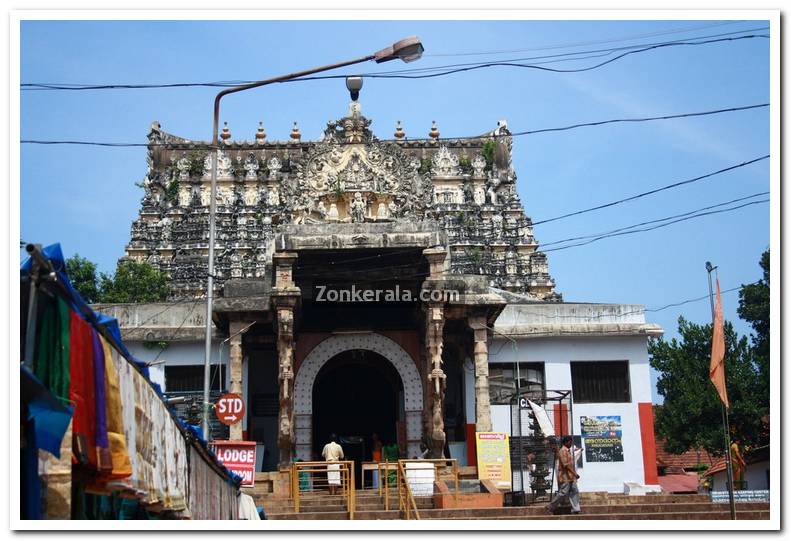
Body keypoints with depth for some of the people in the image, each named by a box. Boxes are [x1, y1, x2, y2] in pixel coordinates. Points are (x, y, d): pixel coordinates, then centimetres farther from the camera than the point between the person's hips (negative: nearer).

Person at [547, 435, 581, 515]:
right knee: (563, 493, -6)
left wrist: (574, 474, 20)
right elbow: (566, 464, -22)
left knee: (574, 492, 3)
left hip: (571, 477, 10)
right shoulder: (563, 451, -15)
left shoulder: (568, 451, 15)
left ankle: (575, 510, 3)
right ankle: (551, 507, 6)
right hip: (565, 476, -10)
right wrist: (575, 473, -24)